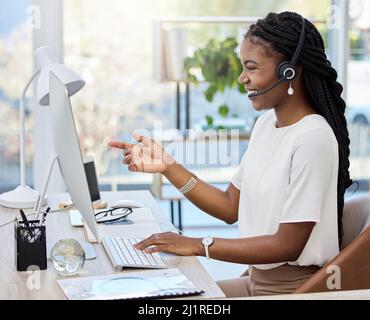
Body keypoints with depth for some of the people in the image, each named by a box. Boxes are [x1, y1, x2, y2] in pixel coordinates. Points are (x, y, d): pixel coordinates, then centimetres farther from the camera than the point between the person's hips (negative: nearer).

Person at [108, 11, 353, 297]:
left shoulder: (313, 139, -21)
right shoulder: (266, 123, 6)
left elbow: (288, 245, -20)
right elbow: (231, 208, 7)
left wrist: (198, 245, -18)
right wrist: (167, 166, -2)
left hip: (294, 289, -7)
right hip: (256, 279, 8)